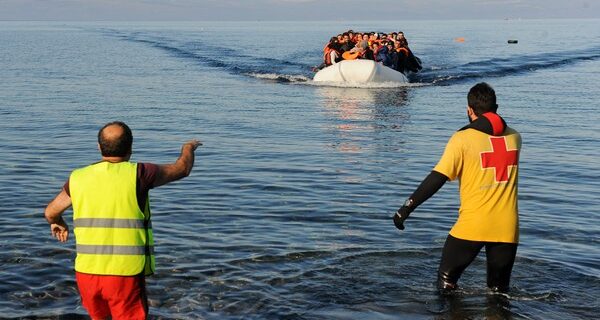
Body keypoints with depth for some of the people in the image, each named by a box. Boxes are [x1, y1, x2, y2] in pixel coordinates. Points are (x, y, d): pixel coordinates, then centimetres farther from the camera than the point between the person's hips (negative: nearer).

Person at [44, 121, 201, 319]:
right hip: (126, 273, -4)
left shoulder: (78, 178, 4)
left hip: (87, 271, 5)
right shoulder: (137, 174, -8)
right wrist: (188, 149, 31)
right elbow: (182, 169, 8)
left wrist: (58, 224, 45)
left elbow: (51, 212, 20)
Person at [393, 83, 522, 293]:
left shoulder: (463, 139, -7)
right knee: (500, 289, 15)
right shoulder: (514, 137, 6)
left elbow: (437, 179, -12)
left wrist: (407, 208, -8)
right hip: (507, 226, 4)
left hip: (472, 225, -4)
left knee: (446, 279, 14)